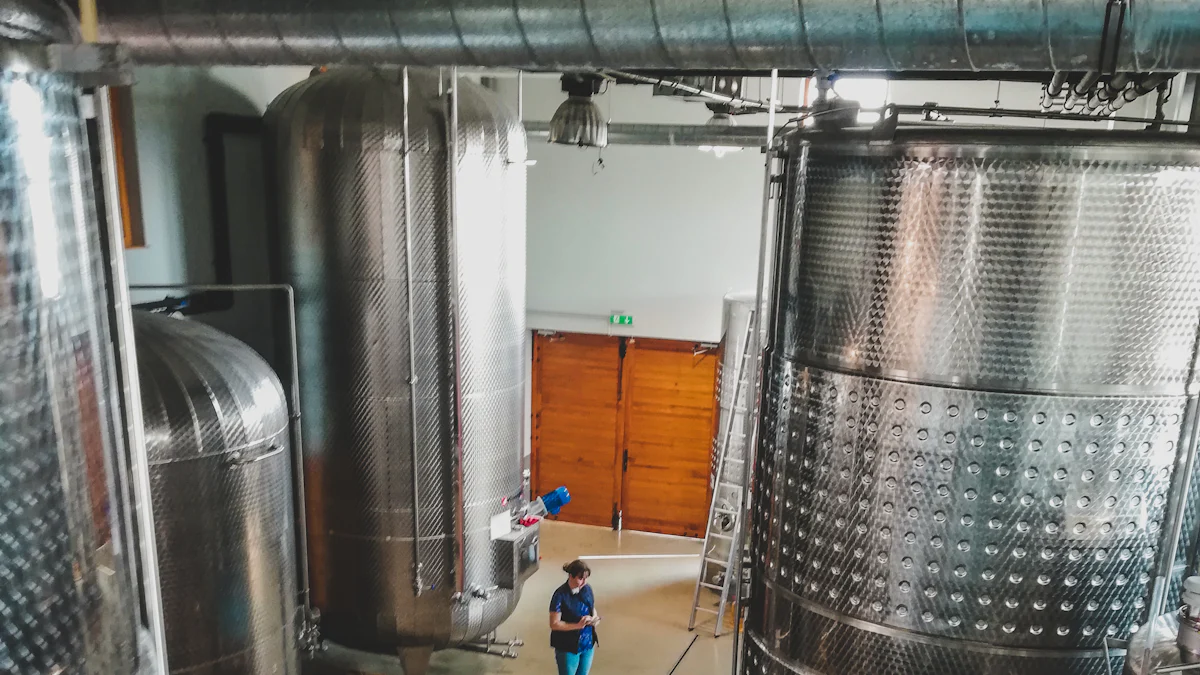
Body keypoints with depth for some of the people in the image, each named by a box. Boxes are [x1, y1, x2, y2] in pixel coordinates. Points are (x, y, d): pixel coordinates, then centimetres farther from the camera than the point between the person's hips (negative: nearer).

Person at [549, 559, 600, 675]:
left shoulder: (587, 589, -1)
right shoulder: (561, 595, -19)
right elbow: (554, 624, -17)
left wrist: (594, 619, -10)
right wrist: (578, 625, -25)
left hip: (588, 644, 6)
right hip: (568, 647, -6)